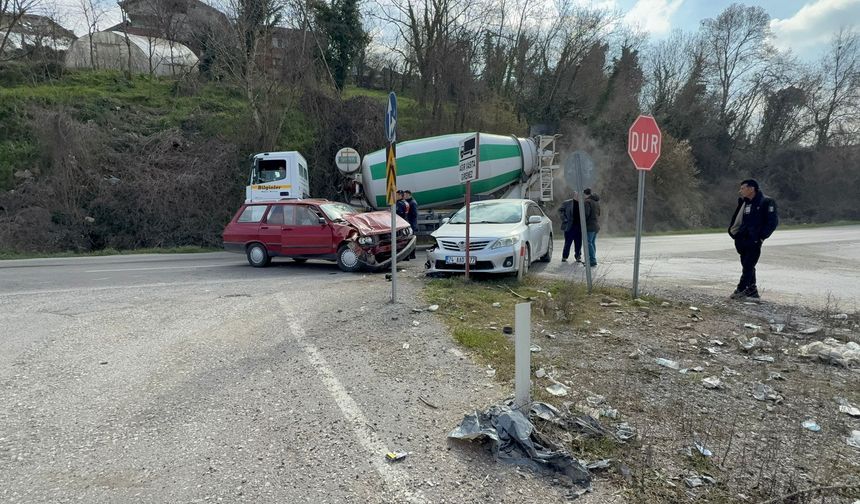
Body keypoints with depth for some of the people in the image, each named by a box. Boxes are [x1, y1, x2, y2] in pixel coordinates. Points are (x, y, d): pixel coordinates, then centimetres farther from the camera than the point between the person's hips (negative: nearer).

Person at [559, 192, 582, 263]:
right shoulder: (567, 203, 1)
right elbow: (560, 210, 2)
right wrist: (564, 219, -8)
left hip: (579, 227, 3)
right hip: (570, 226, -3)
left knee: (578, 243, 7)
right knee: (568, 243, 0)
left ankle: (578, 257, 19)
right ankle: (564, 257, 11)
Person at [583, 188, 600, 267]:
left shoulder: (587, 202, -13)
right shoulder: (596, 202, 16)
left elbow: (586, 214, -20)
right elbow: (599, 214, 22)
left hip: (590, 226, -9)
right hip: (596, 225, 9)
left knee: (588, 243, -7)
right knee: (593, 243, 13)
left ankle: (593, 260, -10)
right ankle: (592, 260, 18)